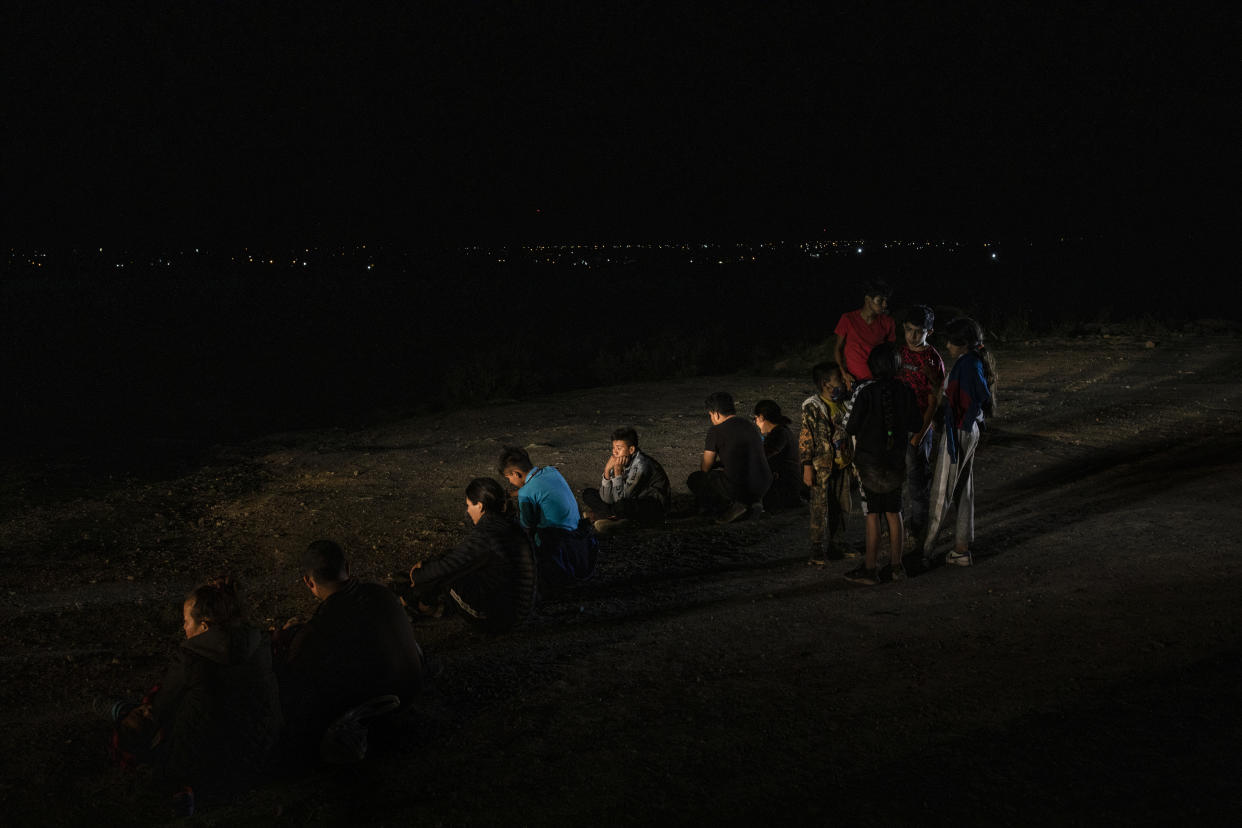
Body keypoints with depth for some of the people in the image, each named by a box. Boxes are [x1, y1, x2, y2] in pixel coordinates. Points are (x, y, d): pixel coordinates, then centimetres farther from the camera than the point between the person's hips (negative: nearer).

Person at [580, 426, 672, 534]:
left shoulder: (640, 466, -25)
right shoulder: (618, 461, -4)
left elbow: (620, 499, -24)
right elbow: (606, 499, -9)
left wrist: (618, 472, -28)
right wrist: (607, 470, -19)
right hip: (632, 501, 9)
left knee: (621, 506, -41)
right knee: (587, 493, -1)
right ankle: (620, 520, -17)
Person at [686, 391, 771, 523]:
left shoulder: (716, 431, -5)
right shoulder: (751, 427, 15)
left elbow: (705, 468, 6)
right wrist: (718, 463, 35)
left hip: (739, 488, -7)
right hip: (764, 486, 7)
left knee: (693, 480, 14)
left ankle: (731, 504, -3)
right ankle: (753, 501, 13)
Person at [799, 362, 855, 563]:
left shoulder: (843, 405, 10)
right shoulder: (812, 407, -11)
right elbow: (805, 438, -12)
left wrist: (853, 461, 18)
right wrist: (807, 467, -15)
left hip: (843, 464, 7)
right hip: (821, 466, -7)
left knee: (843, 505, 11)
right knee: (820, 507, -3)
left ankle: (835, 545, 24)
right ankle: (816, 549, 6)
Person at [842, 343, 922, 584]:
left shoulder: (866, 391, -16)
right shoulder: (905, 391, -3)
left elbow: (851, 427, -13)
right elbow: (916, 424, 6)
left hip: (869, 460, -4)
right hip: (896, 460, 4)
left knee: (873, 515, 0)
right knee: (894, 513, 14)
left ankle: (869, 569, 5)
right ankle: (896, 565, 21)